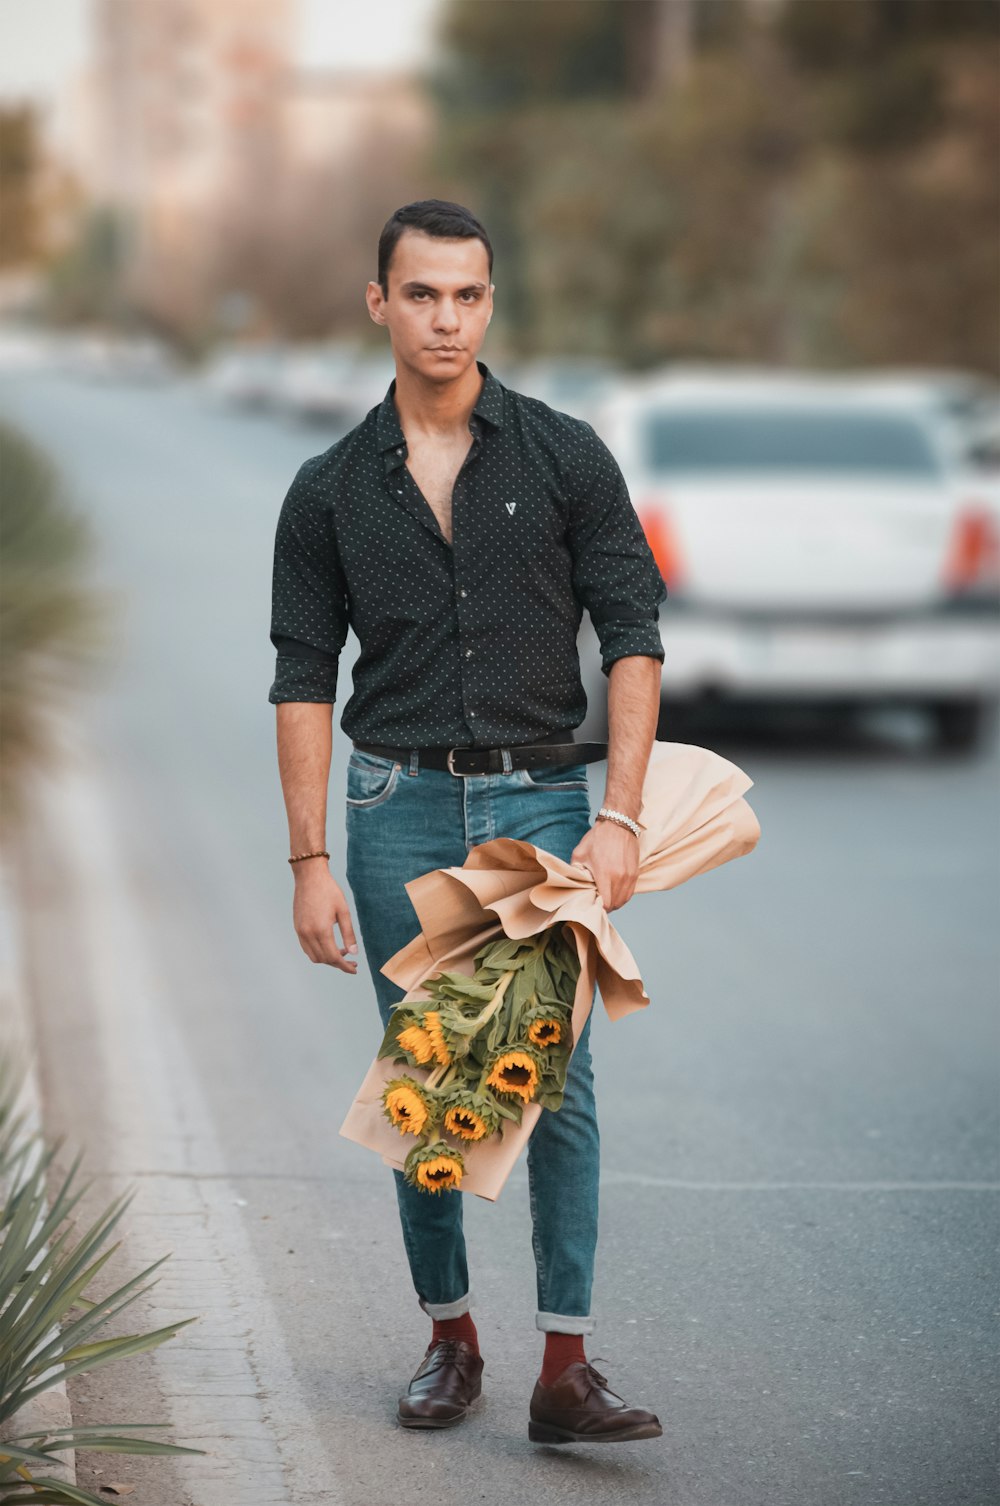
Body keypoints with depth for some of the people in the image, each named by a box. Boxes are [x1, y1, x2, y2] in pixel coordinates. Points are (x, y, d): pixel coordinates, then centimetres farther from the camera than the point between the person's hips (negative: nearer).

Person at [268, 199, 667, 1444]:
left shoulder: (565, 456, 0)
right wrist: (310, 862, -3)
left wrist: (619, 818, -11)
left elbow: (632, 637, -2)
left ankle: (565, 1373, -5)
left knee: (557, 1084, -6)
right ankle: (450, 1340, 20)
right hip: (399, 809, 1)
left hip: (540, 797, -1)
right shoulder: (330, 490, 4)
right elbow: (303, 681, 4)